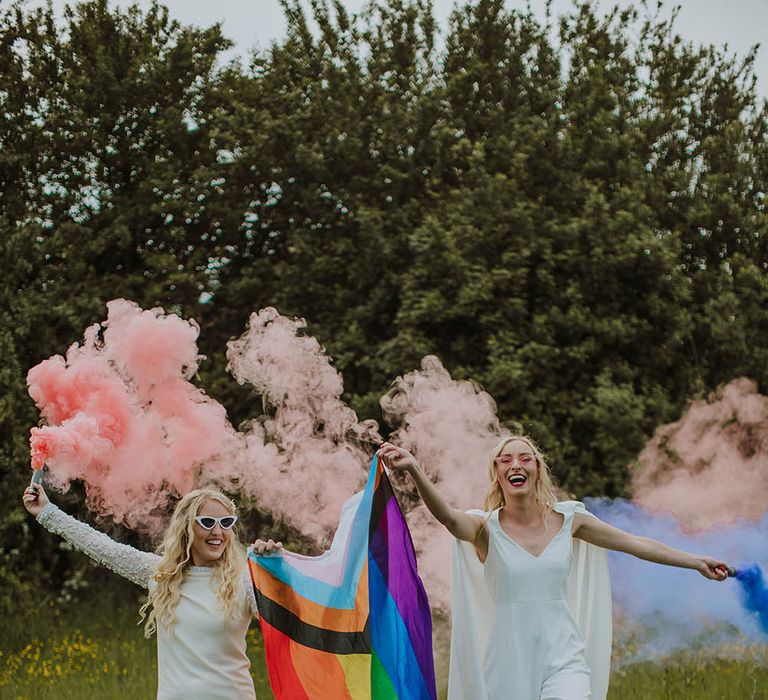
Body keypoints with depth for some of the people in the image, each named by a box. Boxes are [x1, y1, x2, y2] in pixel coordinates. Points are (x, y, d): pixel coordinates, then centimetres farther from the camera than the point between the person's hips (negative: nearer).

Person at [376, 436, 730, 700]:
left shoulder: (568, 519, 5)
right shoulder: (486, 527, -4)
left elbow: (635, 543, 13)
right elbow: (449, 516, -26)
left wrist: (695, 561, 13)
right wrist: (414, 469, -44)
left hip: (563, 658, 1)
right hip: (509, 660, -1)